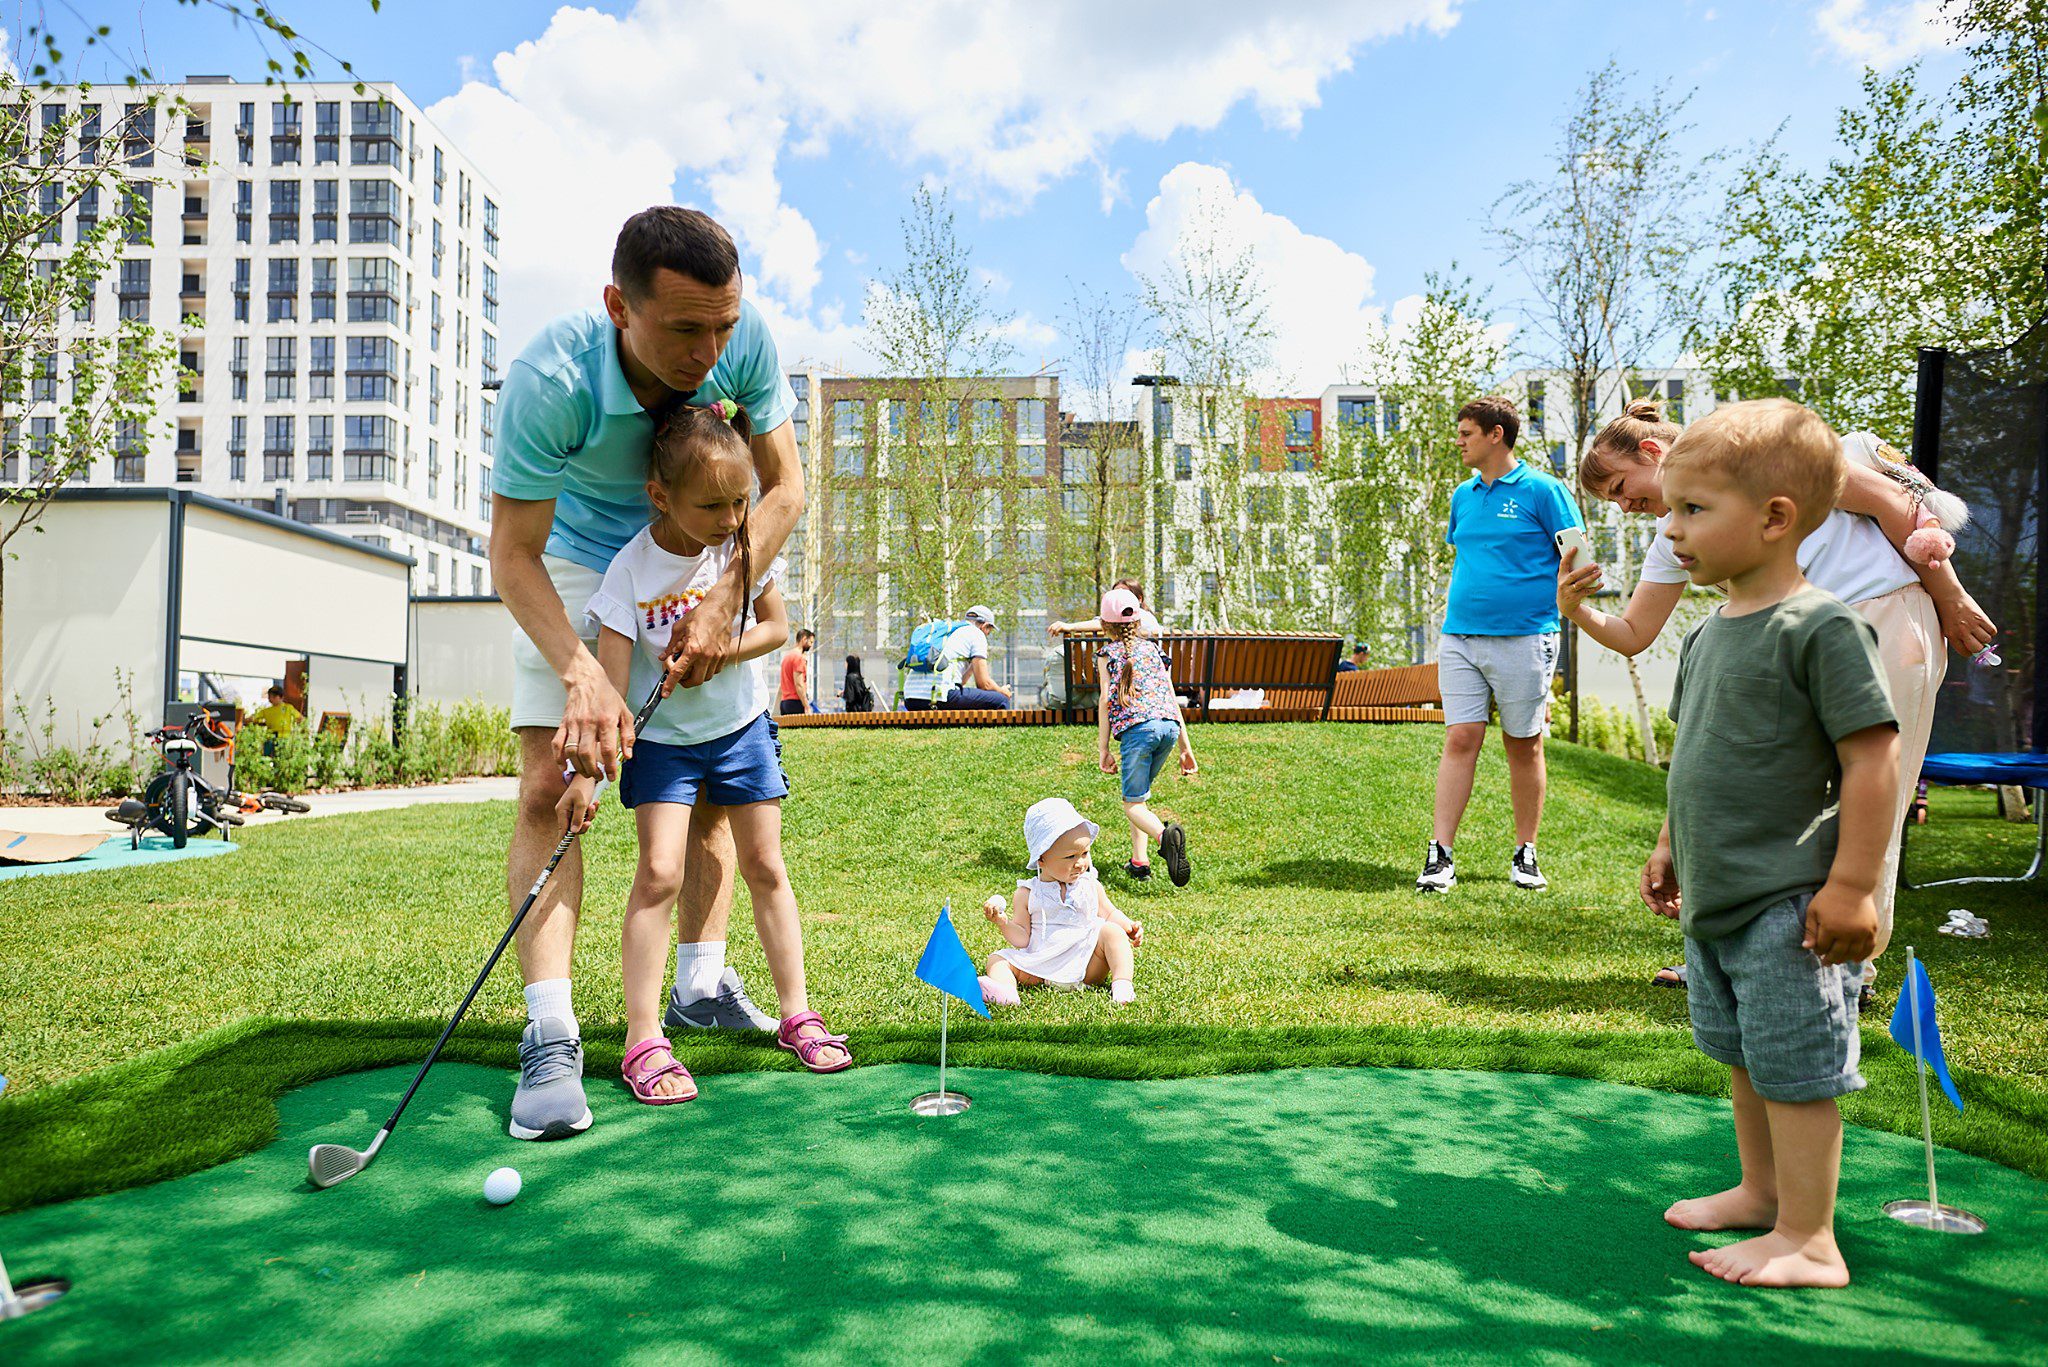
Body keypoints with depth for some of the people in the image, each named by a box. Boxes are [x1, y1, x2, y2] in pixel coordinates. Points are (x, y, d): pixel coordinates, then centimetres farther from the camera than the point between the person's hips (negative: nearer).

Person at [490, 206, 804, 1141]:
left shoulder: (746, 341, -26)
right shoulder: (548, 380, -35)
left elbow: (783, 483, -14)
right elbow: (512, 554, -28)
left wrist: (724, 598, -26)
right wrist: (582, 672, -42)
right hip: (571, 564, -3)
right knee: (547, 788, -15)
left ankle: (702, 985, 18)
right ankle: (550, 1033, -15)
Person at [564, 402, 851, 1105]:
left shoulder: (747, 543, -11)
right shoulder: (632, 571, -21)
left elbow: (776, 625, -2)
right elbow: (610, 679, -24)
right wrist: (587, 771, -31)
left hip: (741, 727, 3)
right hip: (661, 739, -3)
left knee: (765, 868, 6)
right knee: (659, 871, -13)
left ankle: (796, 1014, 17)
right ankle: (643, 1040, -5)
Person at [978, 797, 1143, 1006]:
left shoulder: (1090, 885, 9)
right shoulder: (1026, 894, 2)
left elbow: (1109, 913, 17)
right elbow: (1022, 939, 1)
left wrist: (1129, 927, -3)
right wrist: (1003, 922, -17)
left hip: (1087, 965, 1)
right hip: (1042, 969, -1)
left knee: (1111, 931, -18)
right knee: (998, 958, -15)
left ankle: (1122, 983, -27)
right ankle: (1005, 990, -46)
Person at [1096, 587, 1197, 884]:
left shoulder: (1107, 653, 11)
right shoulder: (1152, 648, 23)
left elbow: (1106, 700, 1)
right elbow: (1172, 697, 19)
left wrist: (1104, 750, 3)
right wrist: (1186, 747, 21)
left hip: (1137, 728, -5)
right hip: (1169, 726, 5)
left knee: (1133, 803, 2)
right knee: (1139, 792, 23)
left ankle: (1165, 834, -30)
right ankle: (1139, 861, 16)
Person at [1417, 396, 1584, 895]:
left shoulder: (1542, 490, -2)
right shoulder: (1462, 495, 14)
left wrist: (1556, 604, -8)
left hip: (1523, 638, -4)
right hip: (1460, 637, 4)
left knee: (1524, 745, 5)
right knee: (1460, 739, -2)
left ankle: (1525, 854, 18)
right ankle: (1441, 855, -2)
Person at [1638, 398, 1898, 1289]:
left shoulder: (1822, 628, -16)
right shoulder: (1707, 635, 10)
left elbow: (1873, 759, -18)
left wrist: (1850, 886, -19)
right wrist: (1670, 848, 22)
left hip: (1788, 906, -9)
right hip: (1715, 899, 9)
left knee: (1796, 1067, 1)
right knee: (1741, 1056, 20)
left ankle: (1807, 1239, 14)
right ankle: (1761, 1190, 37)